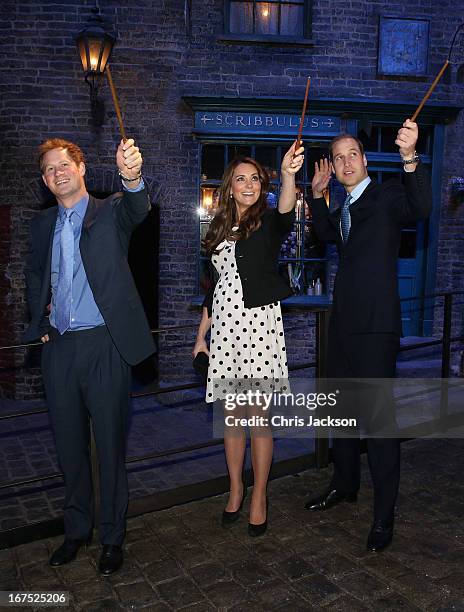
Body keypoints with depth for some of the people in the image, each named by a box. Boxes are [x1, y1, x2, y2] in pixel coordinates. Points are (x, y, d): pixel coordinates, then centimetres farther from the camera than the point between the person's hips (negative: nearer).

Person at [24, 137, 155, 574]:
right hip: (59, 347, 5)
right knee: (69, 444, 14)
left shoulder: (110, 212, 0)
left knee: (110, 444, 5)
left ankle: (112, 536, 23)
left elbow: (138, 209, -23)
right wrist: (39, 316, 10)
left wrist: (131, 175, -45)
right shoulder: (42, 224, 13)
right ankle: (76, 530, 33)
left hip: (104, 345, -4)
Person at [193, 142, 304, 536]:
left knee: (258, 415, 1)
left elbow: (287, 212, -27)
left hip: (258, 321, -4)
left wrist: (288, 174, -47)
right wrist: (201, 335, 14)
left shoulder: (268, 222, 0)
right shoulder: (220, 229, 13)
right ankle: (236, 488, 29)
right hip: (224, 324, 5)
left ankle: (259, 496, 17)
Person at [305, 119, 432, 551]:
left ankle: (384, 514, 10)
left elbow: (421, 208, -26)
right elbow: (326, 233, 24)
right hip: (343, 322, 8)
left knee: (378, 415, -4)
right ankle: (344, 484, 37)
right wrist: (317, 193, 15)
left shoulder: (387, 196, -7)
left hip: (375, 325, -8)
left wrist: (410, 157, -41)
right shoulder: (346, 206, 16)